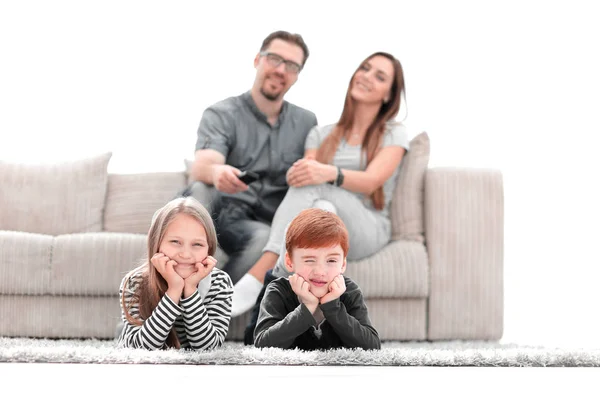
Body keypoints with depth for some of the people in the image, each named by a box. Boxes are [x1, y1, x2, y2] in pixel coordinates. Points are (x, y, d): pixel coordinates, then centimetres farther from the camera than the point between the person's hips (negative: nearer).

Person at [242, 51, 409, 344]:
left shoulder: (394, 133, 10)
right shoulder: (322, 134, 21)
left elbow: (371, 182, -9)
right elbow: (303, 172, 2)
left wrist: (330, 173, -31)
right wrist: (297, 173, -24)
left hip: (367, 230, -2)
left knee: (317, 185, -33)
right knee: (321, 208, -37)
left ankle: (256, 278, -49)